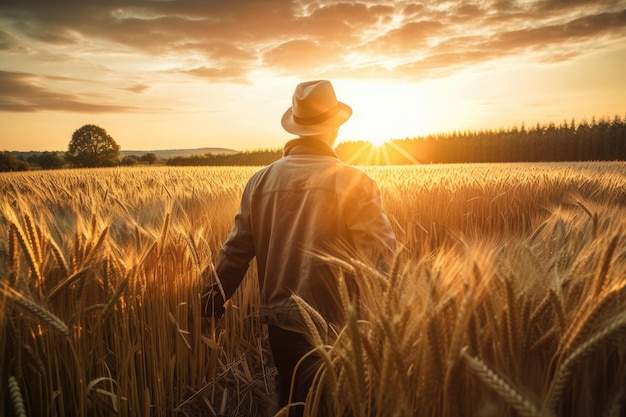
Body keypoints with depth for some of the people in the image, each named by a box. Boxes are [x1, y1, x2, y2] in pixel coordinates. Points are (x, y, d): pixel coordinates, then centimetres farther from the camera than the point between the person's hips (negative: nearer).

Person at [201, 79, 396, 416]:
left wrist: (214, 298, 15)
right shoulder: (353, 182, -13)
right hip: (334, 325, -5)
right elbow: (381, 255, -15)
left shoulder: (261, 180, -1)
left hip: (280, 321, 6)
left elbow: (237, 249, 2)